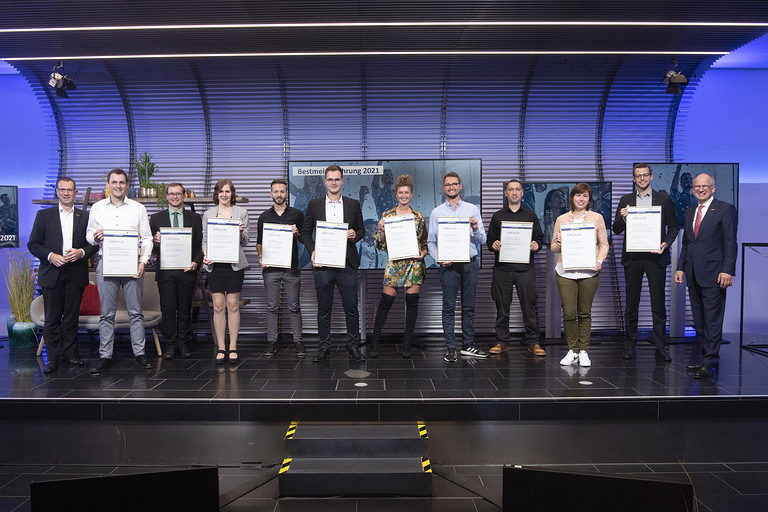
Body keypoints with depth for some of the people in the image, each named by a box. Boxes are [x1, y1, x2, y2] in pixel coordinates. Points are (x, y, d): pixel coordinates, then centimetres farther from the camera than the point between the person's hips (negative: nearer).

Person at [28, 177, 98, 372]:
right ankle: (53, 358, 9)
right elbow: (33, 244, 5)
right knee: (52, 318, 1)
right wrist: (50, 256, -11)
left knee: (72, 316, 6)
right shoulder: (44, 215, 7)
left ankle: (70, 353, 17)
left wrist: (81, 252, -9)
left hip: (76, 274, 1)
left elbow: (94, 245, 10)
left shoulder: (85, 217, 10)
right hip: (52, 274, -1)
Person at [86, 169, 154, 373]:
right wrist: (95, 238, -9)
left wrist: (143, 261, -9)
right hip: (106, 264, 1)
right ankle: (105, 356, 10)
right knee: (107, 313, 3)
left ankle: (139, 353, 8)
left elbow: (146, 238, 5)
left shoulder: (138, 208, 7)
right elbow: (89, 235, 15)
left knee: (136, 312, 2)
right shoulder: (97, 208, 11)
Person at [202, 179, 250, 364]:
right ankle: (221, 348, 9)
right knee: (218, 307, 1)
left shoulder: (241, 212, 8)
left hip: (234, 264, -1)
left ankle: (233, 348, 8)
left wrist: (241, 232, -17)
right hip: (215, 264, 1)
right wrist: (205, 255, -6)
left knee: (233, 305, 1)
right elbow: (205, 239, 13)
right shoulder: (208, 214, 12)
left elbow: (245, 242, 5)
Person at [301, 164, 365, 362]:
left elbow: (361, 230, 14)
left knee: (351, 307, 3)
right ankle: (324, 347, 17)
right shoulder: (314, 205, 8)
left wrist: (355, 235, -9)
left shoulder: (353, 205, 8)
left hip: (347, 264, 0)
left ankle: (353, 346, 15)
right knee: (324, 308, 7)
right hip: (322, 264, 0)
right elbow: (305, 232, 10)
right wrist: (312, 251, -6)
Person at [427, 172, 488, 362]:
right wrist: (439, 259, -12)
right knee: (449, 307, -1)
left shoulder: (472, 209, 8)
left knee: (469, 306, 9)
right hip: (449, 265, -2)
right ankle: (450, 348, 5)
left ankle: (468, 345, 18)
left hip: (470, 264, 2)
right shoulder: (437, 212, 6)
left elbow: (482, 240, 6)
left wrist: (476, 229, -15)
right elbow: (431, 242, 4)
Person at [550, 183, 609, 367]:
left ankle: (583, 352, 13)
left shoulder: (597, 218, 10)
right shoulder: (561, 219, 11)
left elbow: (604, 244, 10)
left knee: (585, 313, 3)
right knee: (568, 313, -4)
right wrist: (558, 244, -10)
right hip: (565, 272, 1)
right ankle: (572, 350, 10)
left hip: (589, 272, 0)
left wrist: (599, 261, -7)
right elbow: (553, 247, 13)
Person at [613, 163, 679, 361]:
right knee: (631, 304, 6)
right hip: (632, 257, 1)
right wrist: (622, 218, -14)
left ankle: (660, 347, 7)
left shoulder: (664, 198, 7)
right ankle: (630, 345, 15)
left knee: (658, 304, 0)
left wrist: (666, 243, -10)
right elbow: (616, 230, 7)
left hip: (655, 256, -1)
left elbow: (673, 226, 8)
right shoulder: (625, 200, 10)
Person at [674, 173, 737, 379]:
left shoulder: (725, 209, -2)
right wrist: (680, 267, 13)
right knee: (699, 320, 11)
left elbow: (730, 242, -7)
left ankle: (710, 362, 0)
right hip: (693, 274, 7)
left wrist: (727, 271, -14)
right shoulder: (690, 212, 18)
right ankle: (706, 358, 19)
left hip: (713, 274, -7)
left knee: (713, 319, -5)